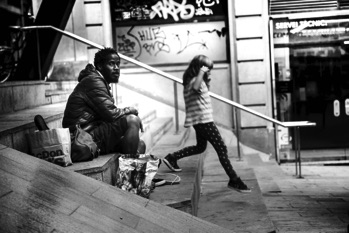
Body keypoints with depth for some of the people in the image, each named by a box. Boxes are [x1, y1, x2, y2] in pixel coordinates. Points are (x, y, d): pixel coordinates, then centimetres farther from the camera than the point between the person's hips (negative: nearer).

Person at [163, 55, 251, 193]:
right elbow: (195, 87, -43)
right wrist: (201, 72, -35)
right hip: (203, 119, -11)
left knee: (200, 147, 25)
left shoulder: (193, 79, 14)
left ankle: (172, 158, 28)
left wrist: (206, 78, 23)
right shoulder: (195, 80, -17)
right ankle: (234, 180, -7)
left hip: (200, 120, 11)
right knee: (221, 148, -9)